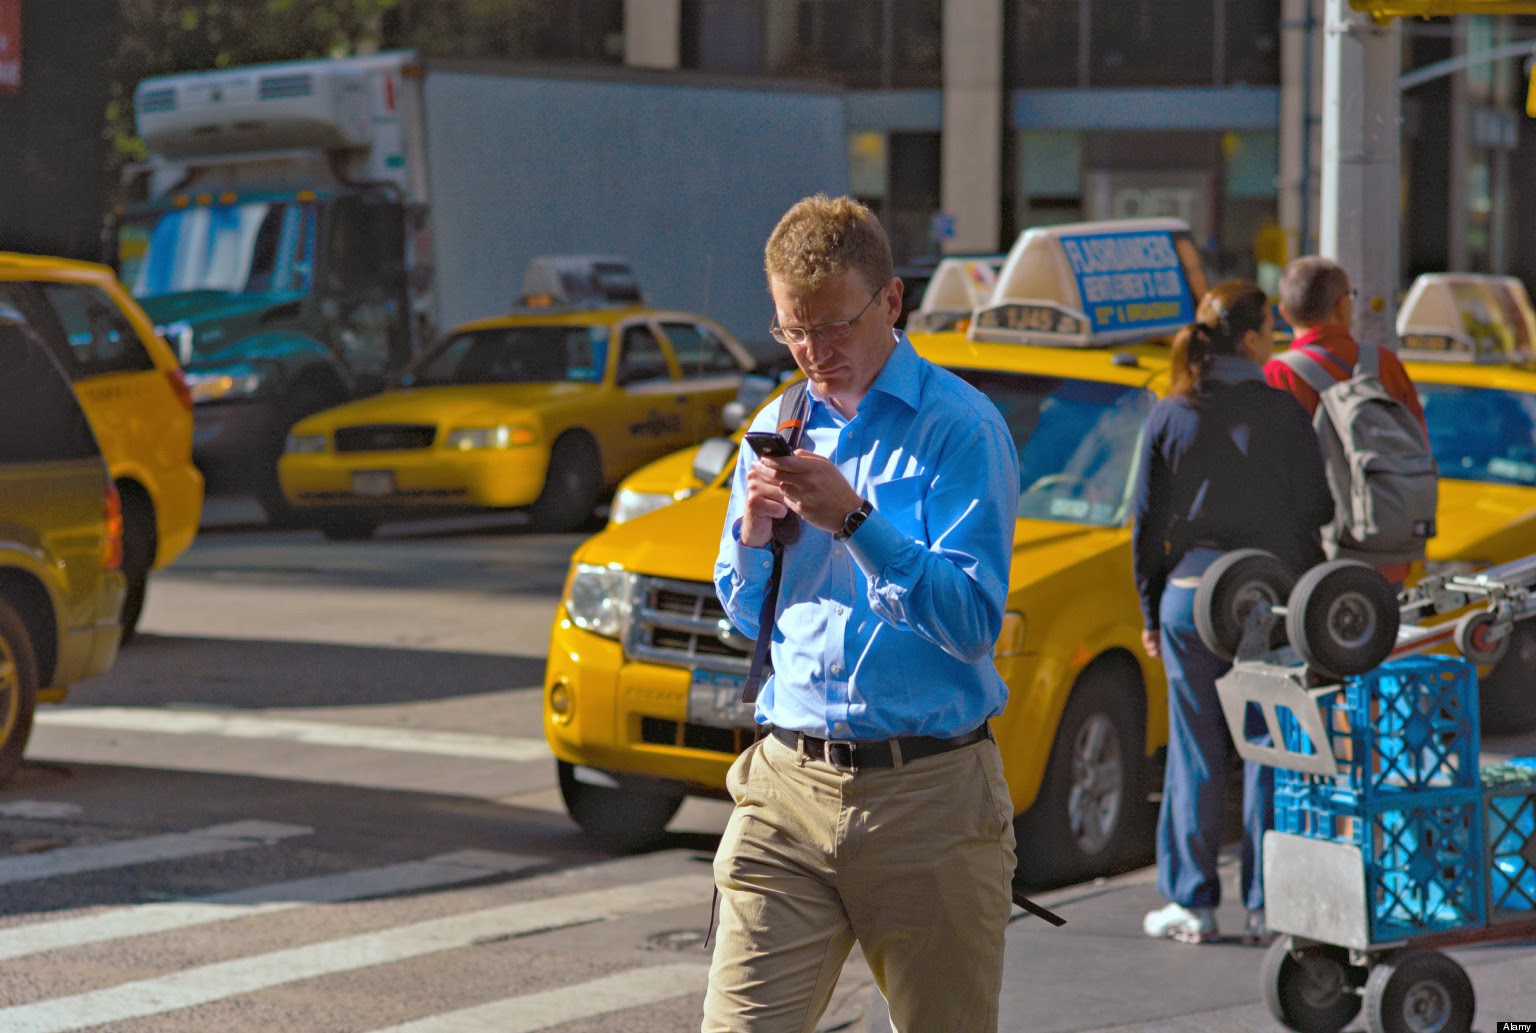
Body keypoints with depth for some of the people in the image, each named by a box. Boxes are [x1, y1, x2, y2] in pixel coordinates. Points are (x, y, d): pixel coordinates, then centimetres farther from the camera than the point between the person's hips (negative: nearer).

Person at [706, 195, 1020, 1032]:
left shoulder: (960, 428, -5)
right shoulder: (778, 429, 15)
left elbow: (973, 621, -15)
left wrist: (855, 520, -23)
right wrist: (753, 537, 0)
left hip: (930, 795, -4)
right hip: (789, 783, 4)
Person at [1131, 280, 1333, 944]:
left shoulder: (1169, 417, -2)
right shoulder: (1284, 412, -4)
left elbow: (1148, 522, 1)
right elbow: (1316, 510, -1)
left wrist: (1151, 613, 9)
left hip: (1191, 593, 1)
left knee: (1196, 752, 5)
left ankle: (1193, 903, 7)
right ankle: (1266, 904, 6)